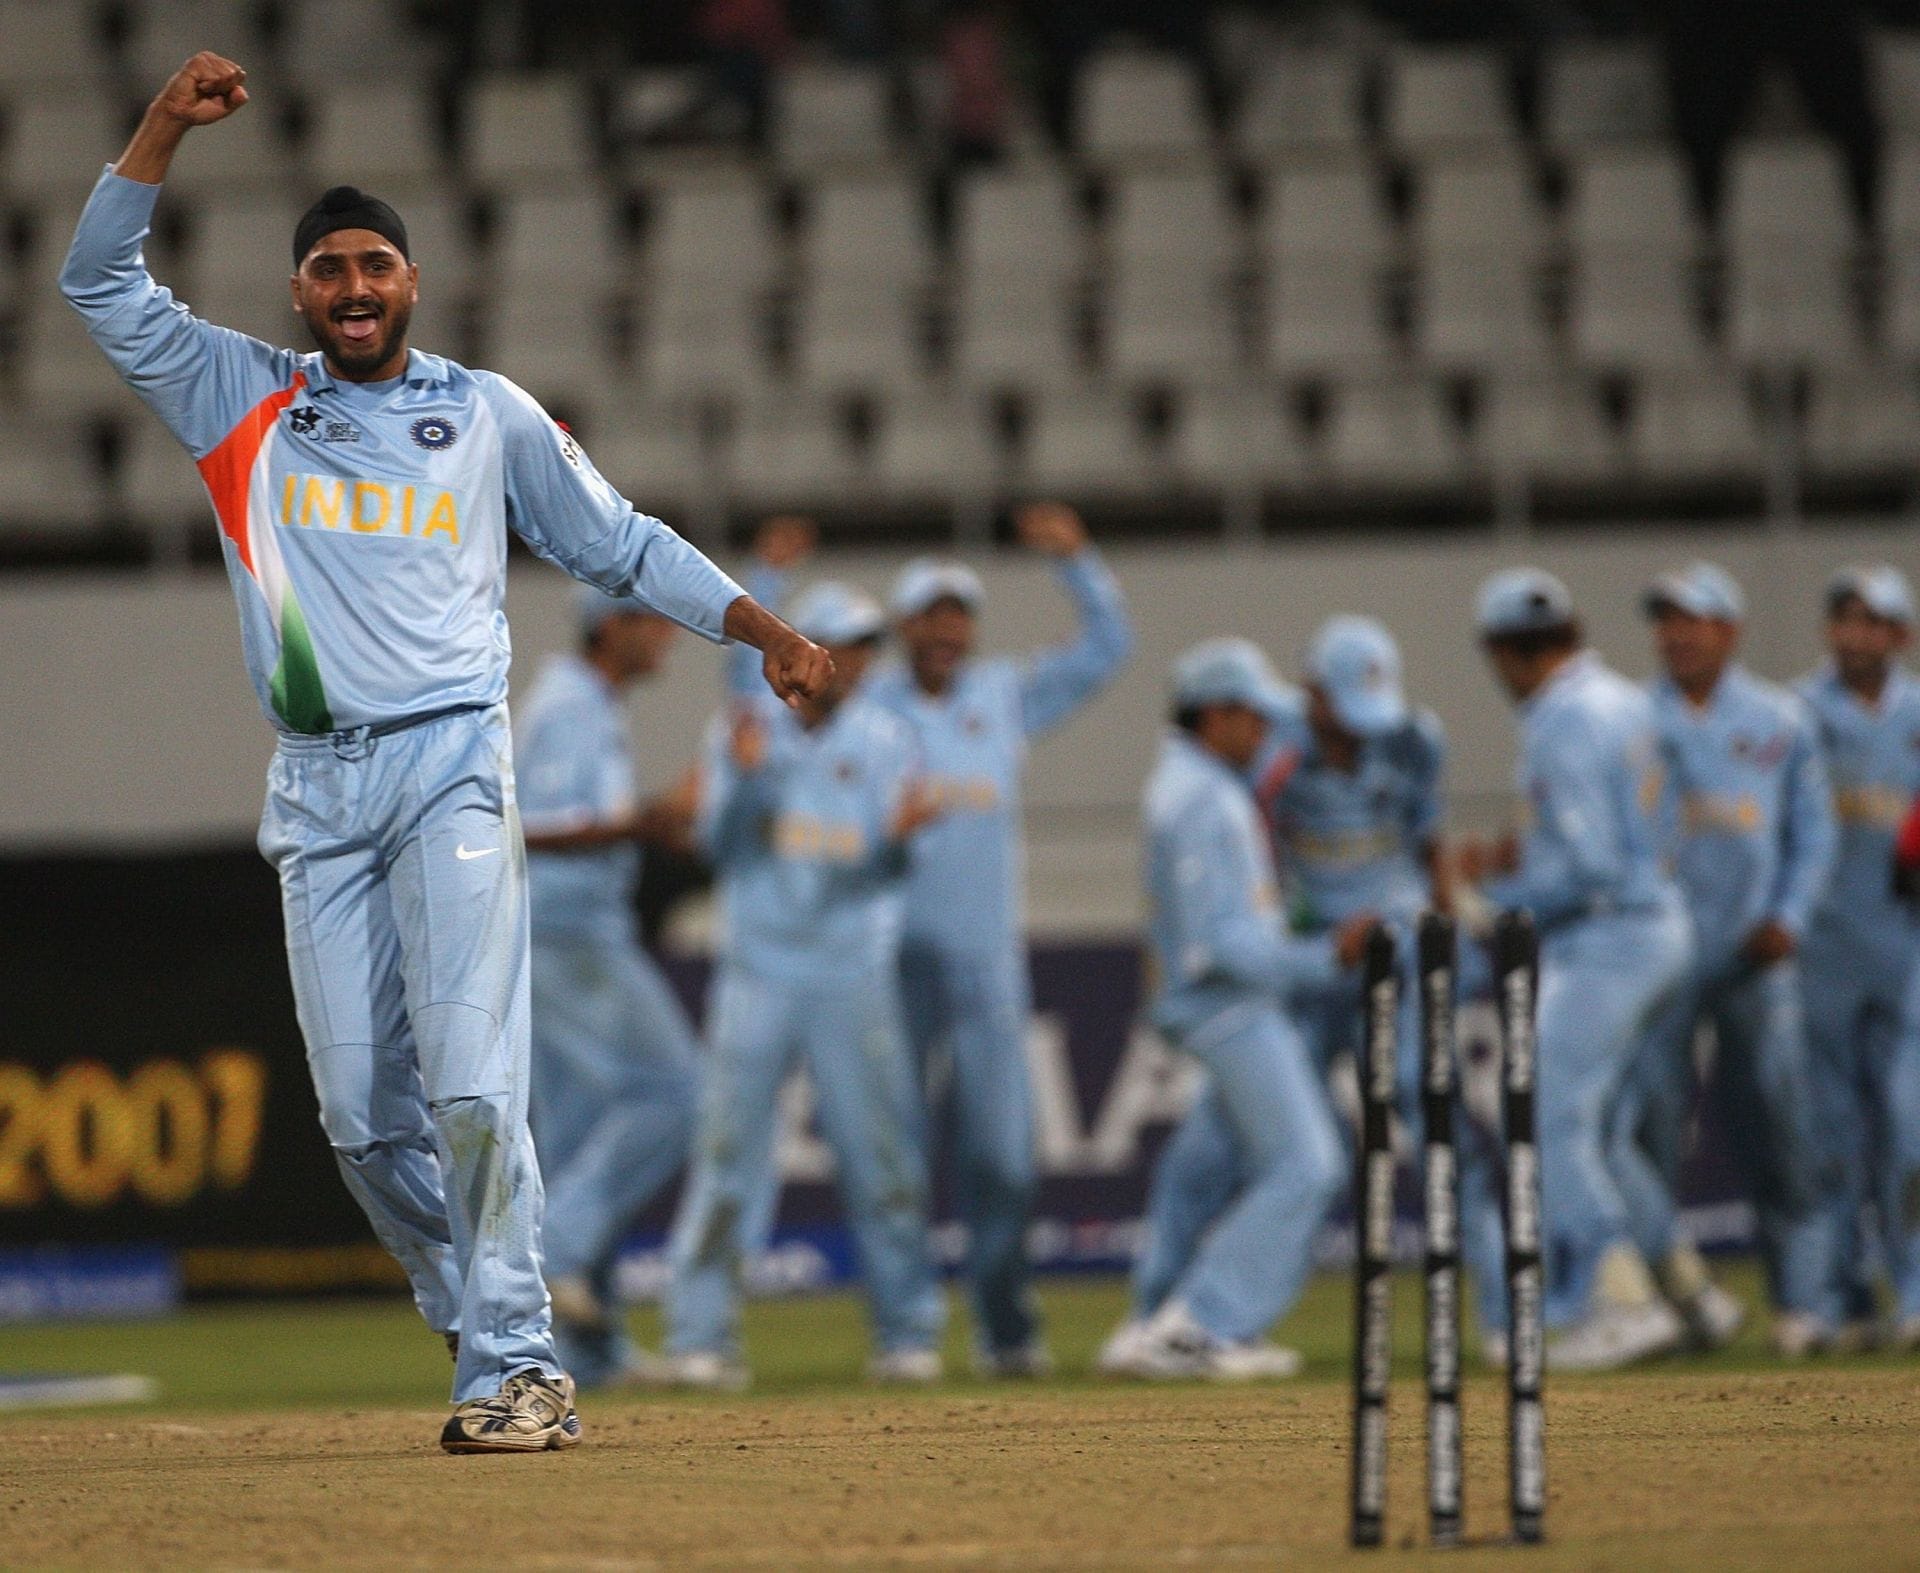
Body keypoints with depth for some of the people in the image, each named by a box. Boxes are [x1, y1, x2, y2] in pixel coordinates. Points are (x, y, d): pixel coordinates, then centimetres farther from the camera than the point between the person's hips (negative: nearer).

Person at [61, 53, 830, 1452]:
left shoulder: (489, 414, 12)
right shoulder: (243, 402, 13)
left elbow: (621, 543, 16)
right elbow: (100, 284, 9)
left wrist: (764, 629, 7)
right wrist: (168, 128, 0)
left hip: (451, 768, -3)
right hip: (316, 787, 3)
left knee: (470, 1085, -16)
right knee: (361, 1113, 0)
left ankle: (510, 1364, -13)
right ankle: (493, 1335, 13)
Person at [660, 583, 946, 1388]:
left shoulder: (883, 740, 4)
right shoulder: (743, 733, 5)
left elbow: (882, 867, -3)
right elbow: (719, 842, -3)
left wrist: (900, 833, -25)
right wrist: (742, 776, -18)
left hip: (854, 974, 0)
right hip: (759, 967, 0)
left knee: (882, 1154, -2)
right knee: (729, 1148, -4)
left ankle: (907, 1335, 7)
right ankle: (700, 1338, 0)